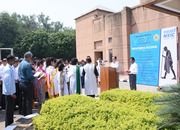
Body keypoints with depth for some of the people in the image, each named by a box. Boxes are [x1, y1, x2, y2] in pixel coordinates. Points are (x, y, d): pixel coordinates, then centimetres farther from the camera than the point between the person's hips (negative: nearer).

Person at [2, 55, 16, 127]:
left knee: (11, 109, 19)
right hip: (9, 92, -9)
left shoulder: (10, 68, 10)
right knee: (9, 110, 2)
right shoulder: (8, 69, -20)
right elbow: (7, 82, -24)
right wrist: (11, 93, -22)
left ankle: (11, 124, 33)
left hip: (11, 92, 10)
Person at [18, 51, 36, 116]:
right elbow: (30, 76, -21)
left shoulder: (20, 64, 9)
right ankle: (28, 113, 11)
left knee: (23, 98, 18)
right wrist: (35, 77, -5)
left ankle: (23, 112, 29)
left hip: (21, 83, 9)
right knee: (29, 99, 2)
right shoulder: (28, 64, -18)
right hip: (27, 84, -9)